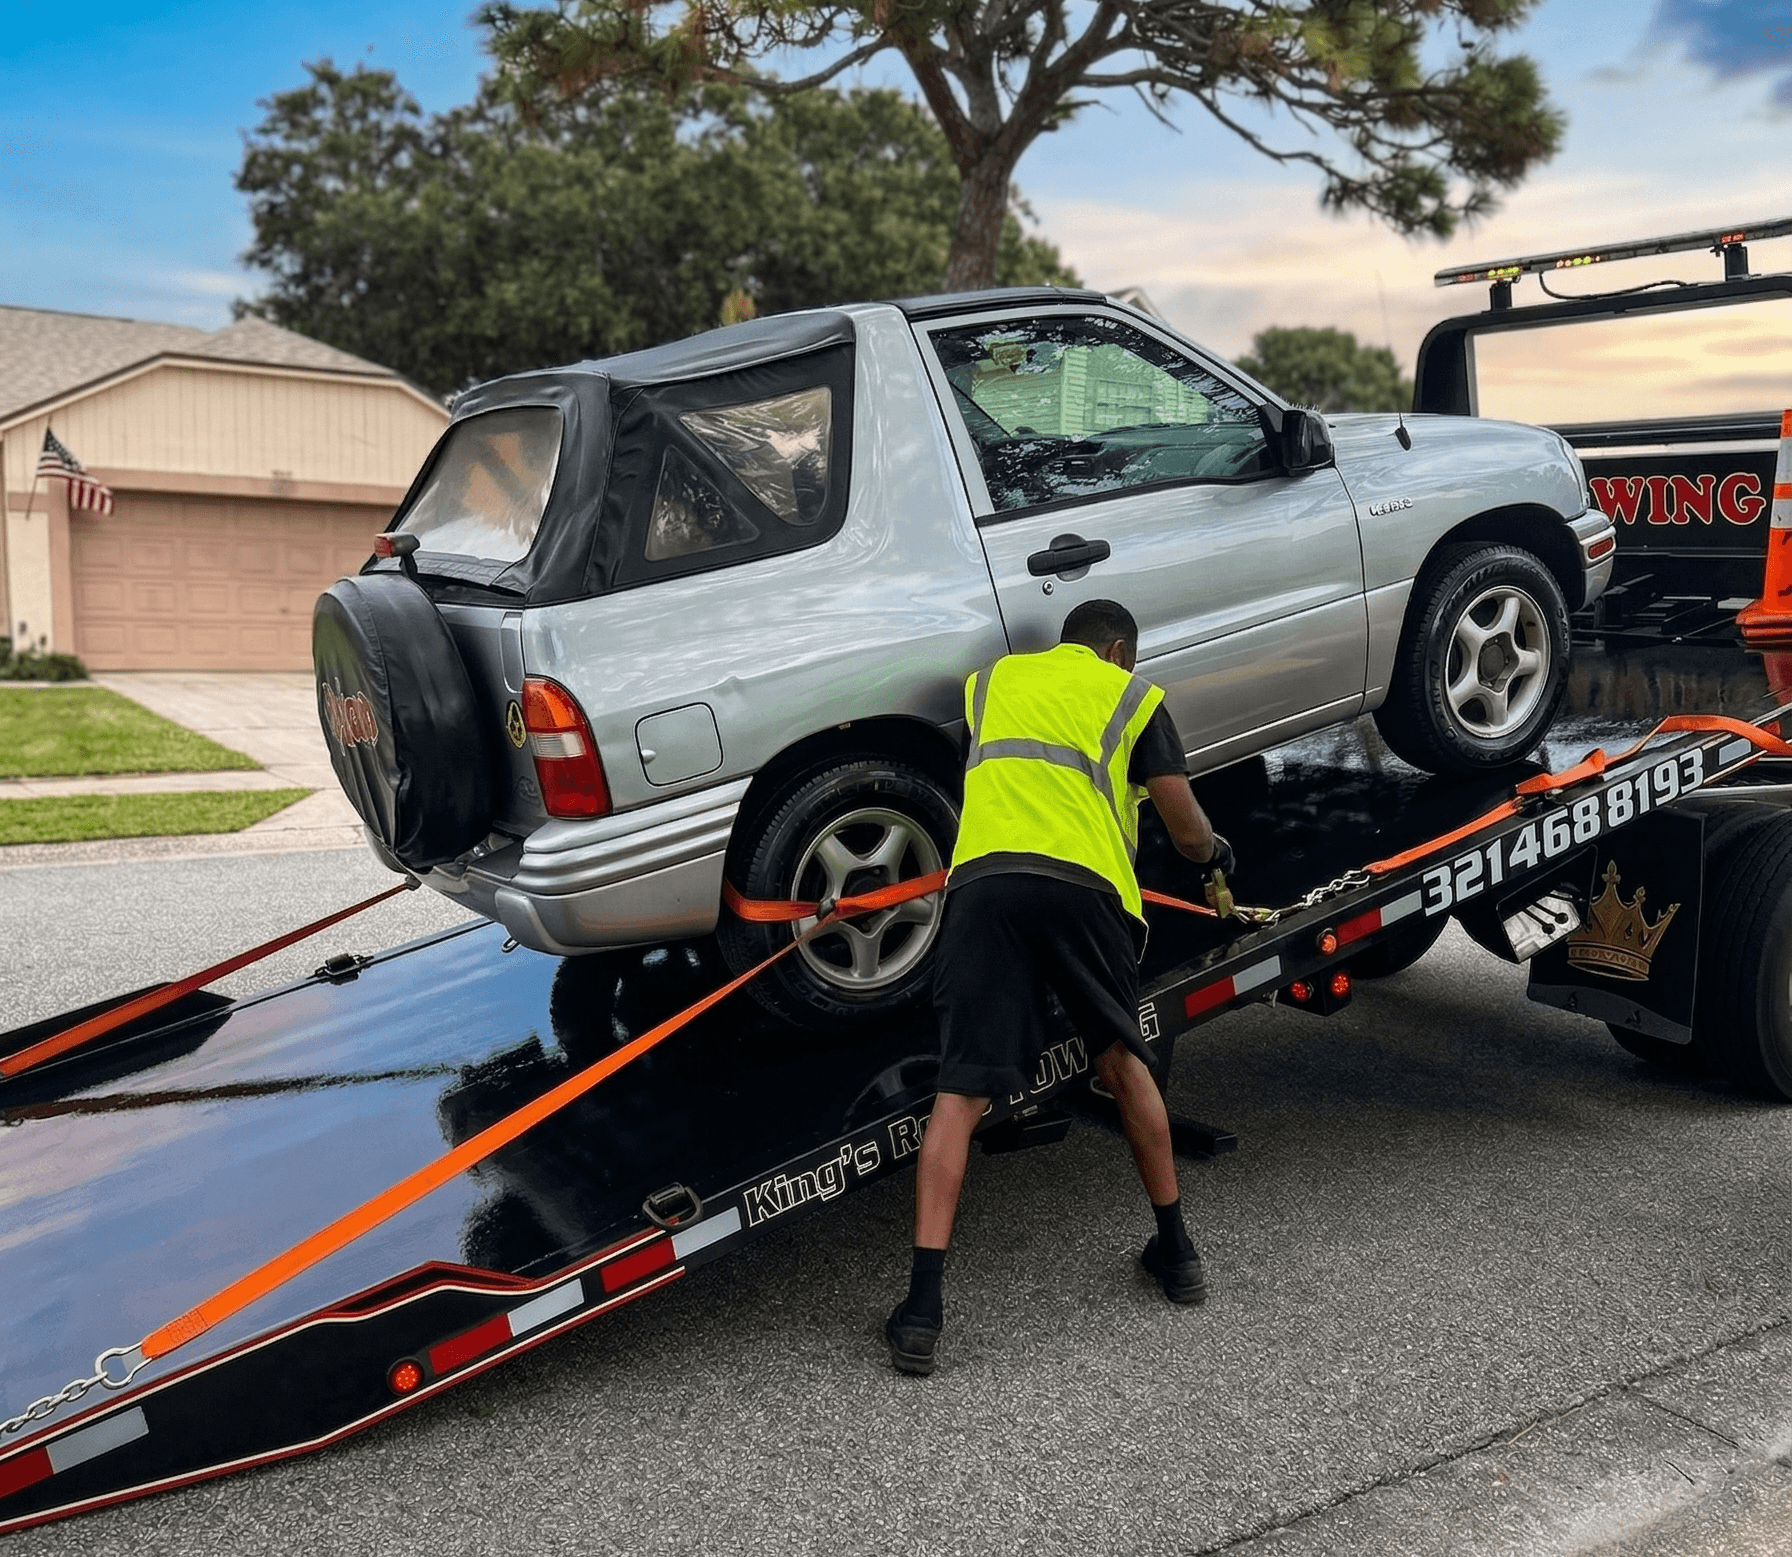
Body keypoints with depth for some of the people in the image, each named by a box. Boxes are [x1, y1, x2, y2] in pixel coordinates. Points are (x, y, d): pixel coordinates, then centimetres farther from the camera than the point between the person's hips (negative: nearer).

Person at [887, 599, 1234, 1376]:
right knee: (1122, 1060, 22)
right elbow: (1186, 828, 18)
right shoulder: (1133, 696, 20)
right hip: (1082, 881, -1)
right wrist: (1213, 853, 39)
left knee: (961, 1093, -1)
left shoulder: (990, 681, 28)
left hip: (981, 877, 1)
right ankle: (1176, 1249, 33)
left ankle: (923, 1305, -6)